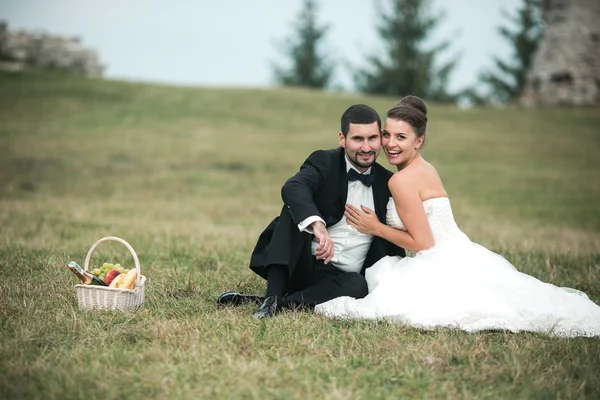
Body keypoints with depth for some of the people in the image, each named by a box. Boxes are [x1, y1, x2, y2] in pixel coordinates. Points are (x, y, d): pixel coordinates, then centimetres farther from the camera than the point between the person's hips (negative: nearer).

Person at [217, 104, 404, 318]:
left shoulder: (388, 183, 6)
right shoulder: (324, 163, -5)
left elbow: (393, 243, 15)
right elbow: (293, 188, -28)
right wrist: (317, 224, -47)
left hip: (343, 277, 2)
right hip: (303, 265, -2)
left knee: (358, 286, -33)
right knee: (296, 207, -26)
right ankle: (272, 296, -33)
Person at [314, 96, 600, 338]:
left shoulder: (402, 180, -12)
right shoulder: (426, 169, 17)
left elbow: (422, 242, -14)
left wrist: (376, 228, -3)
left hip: (445, 269, -10)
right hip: (459, 261, 10)